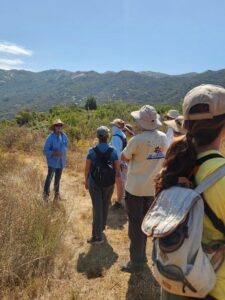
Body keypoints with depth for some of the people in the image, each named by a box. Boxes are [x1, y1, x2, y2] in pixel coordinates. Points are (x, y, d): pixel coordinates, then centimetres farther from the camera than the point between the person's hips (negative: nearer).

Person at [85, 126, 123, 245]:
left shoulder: (92, 151, -10)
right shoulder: (113, 151, -7)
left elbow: (87, 168, -7)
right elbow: (117, 169, -5)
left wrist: (86, 181, 8)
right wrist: (119, 184, 6)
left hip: (94, 183, -2)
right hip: (109, 184, 2)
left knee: (97, 208, 0)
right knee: (105, 206, 20)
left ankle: (97, 236, -2)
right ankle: (101, 227, 40)